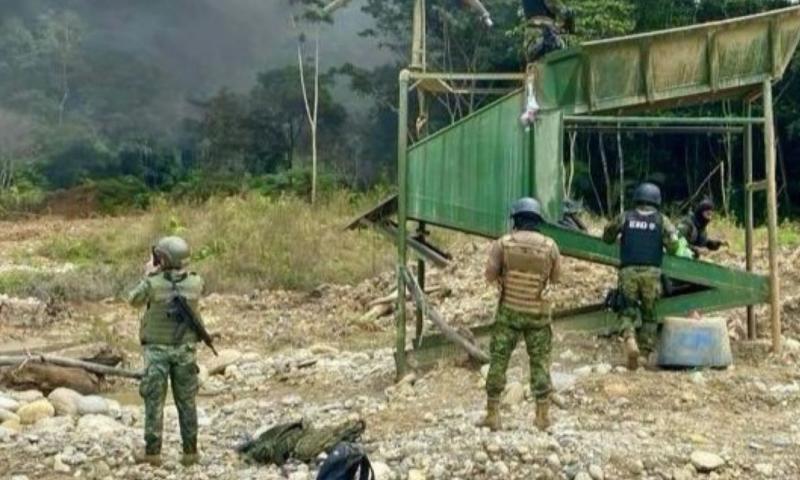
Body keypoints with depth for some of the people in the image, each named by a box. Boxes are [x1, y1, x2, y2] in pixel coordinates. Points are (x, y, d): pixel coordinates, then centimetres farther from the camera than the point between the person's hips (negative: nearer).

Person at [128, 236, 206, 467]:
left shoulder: (153, 283, -16)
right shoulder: (196, 283, -7)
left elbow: (134, 300, 4)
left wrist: (149, 275, 13)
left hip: (157, 350, -2)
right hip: (184, 349, 3)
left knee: (154, 401, 5)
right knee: (186, 402, 9)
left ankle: (153, 452, 6)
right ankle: (190, 451, 11)